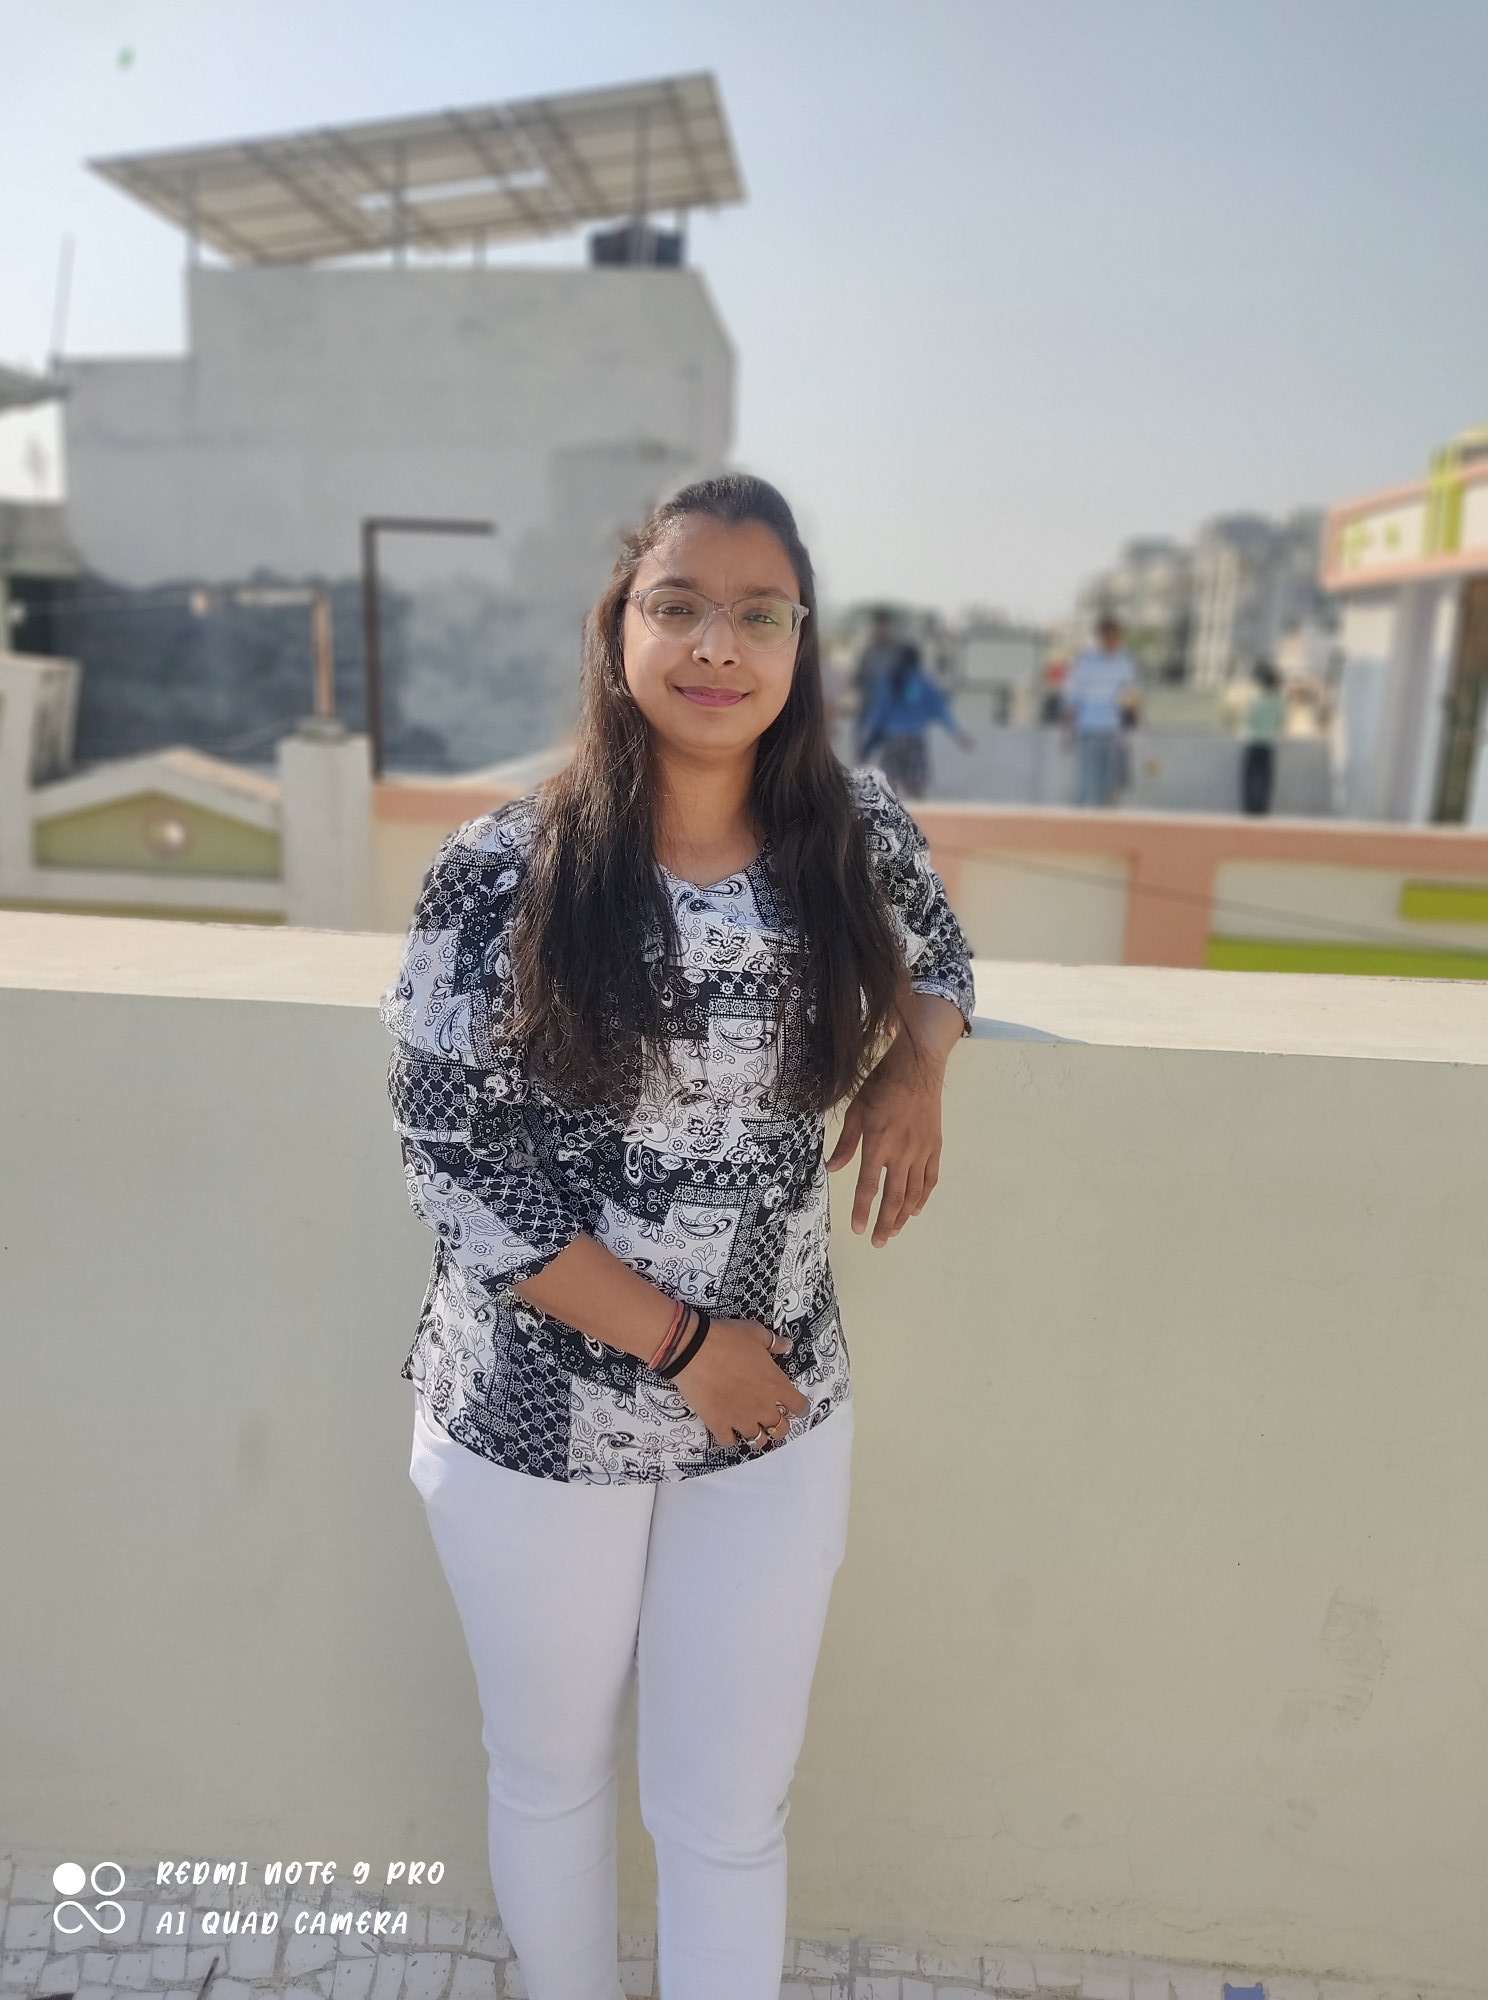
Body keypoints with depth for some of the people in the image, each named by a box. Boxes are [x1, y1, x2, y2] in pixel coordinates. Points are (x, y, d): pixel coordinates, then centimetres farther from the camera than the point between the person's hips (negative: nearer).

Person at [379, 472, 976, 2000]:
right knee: (551, 1775, 23)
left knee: (730, 1817, 16)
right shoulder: (502, 871, -15)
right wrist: (679, 1341, -14)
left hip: (779, 1411, 2)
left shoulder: (858, 830, -6)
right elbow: (452, 1158, -14)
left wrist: (916, 1071, -9)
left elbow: (935, 956, 14)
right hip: (533, 1411, -1)